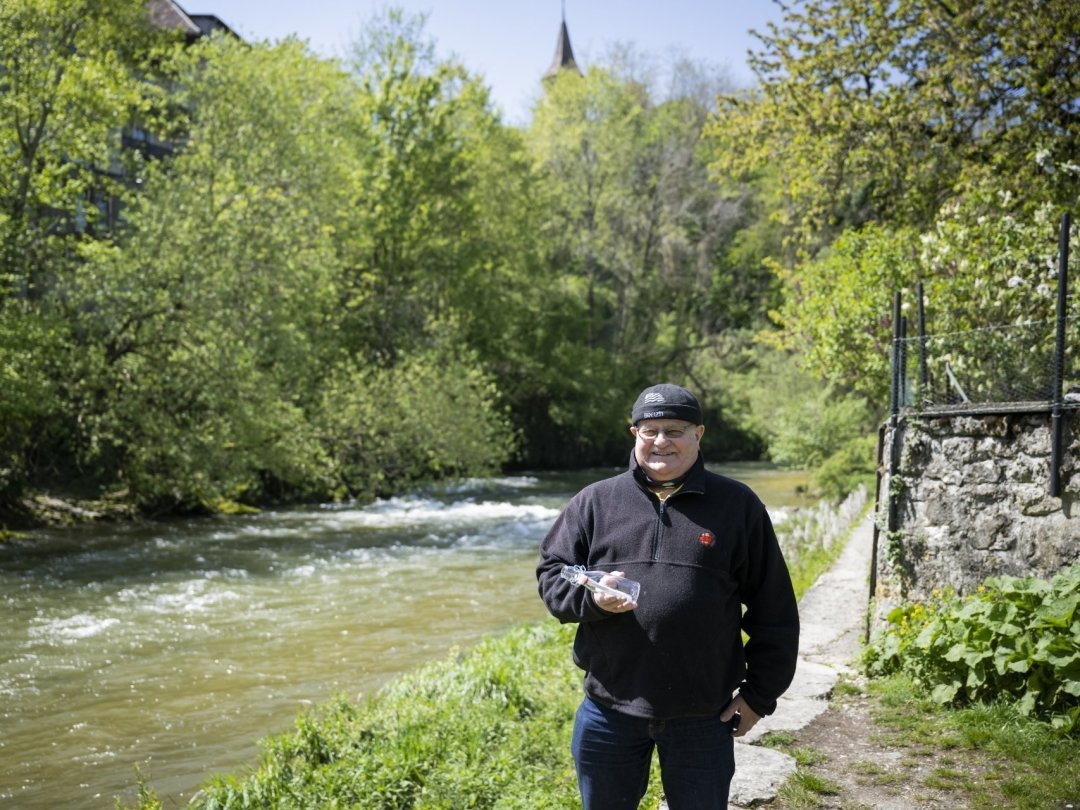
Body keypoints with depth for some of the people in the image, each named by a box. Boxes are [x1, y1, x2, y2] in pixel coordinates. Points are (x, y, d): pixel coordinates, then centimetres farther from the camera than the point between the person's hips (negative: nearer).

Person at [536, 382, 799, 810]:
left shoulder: (737, 505, 1)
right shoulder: (594, 501, 3)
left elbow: (773, 612, 3)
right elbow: (551, 573, 6)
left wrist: (759, 694, 3)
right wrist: (592, 596, -14)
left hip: (703, 715, -1)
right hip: (608, 710, 1)